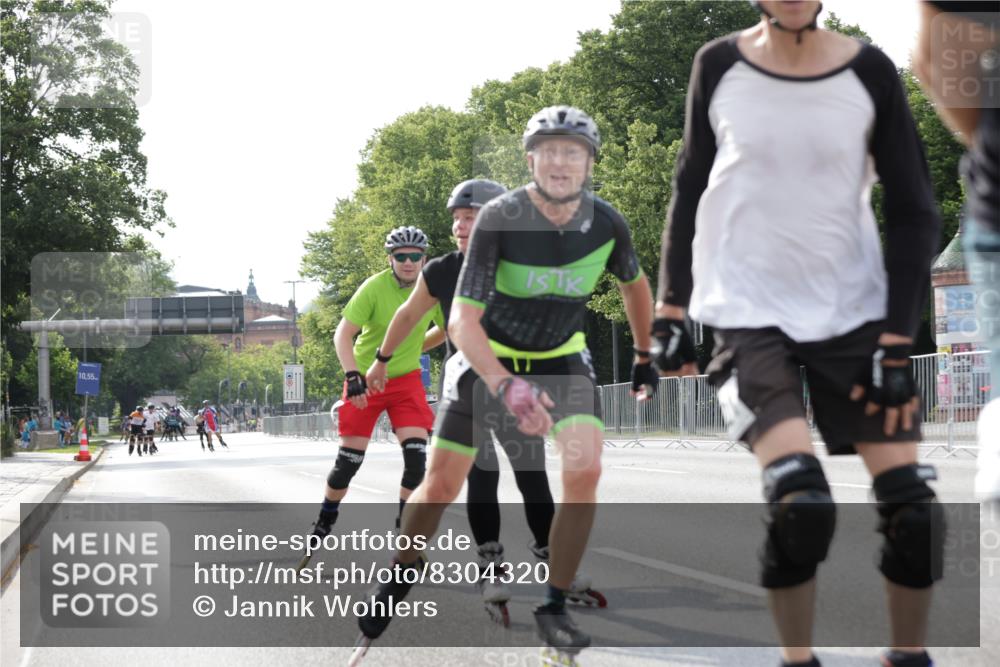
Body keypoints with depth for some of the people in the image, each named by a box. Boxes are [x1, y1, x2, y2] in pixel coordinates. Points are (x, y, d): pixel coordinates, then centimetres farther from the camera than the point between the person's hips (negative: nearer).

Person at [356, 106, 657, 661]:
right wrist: (506, 388, -45)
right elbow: (462, 319, -31)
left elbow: (634, 283, 8)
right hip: (487, 356, -2)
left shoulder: (606, 223, -16)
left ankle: (554, 608, -9)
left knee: (585, 469, -22)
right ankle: (398, 580, 28)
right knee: (441, 486, 0)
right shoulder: (499, 220, -27)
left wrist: (645, 356, 13)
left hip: (561, 358, 2)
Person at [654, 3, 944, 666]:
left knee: (912, 505, -7)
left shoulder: (870, 73, -4)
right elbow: (691, 186, 10)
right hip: (751, 312, -1)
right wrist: (671, 310, 7)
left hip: (854, 312, 1)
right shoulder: (719, 67, -1)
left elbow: (914, 212, 0)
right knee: (801, 502, -21)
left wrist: (897, 343, -6)